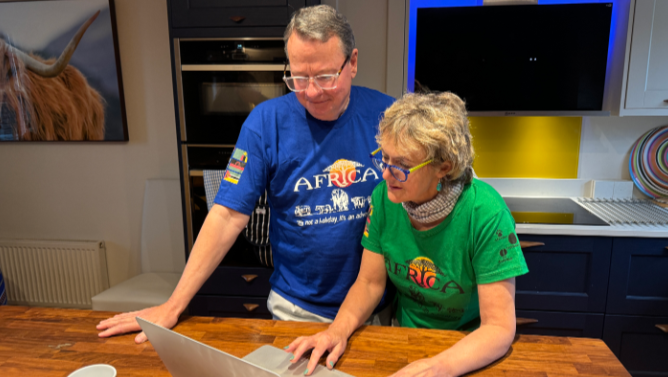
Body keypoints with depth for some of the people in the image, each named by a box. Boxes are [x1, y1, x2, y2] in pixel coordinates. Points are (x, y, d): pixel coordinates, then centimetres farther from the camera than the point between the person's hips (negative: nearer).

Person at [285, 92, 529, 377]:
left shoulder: (485, 214, -21)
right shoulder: (384, 196, -9)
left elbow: (500, 328, -19)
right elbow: (370, 282, 0)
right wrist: (338, 329, -18)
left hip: (470, 351, -1)